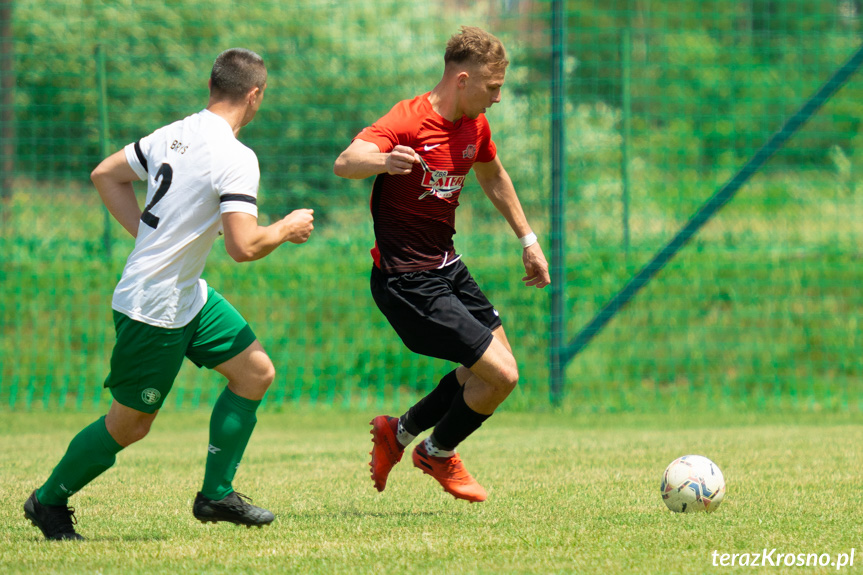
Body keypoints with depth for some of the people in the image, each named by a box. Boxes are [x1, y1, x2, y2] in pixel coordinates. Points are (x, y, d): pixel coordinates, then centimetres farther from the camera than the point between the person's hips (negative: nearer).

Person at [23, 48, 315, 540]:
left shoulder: (176, 134, 3)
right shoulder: (235, 159, -22)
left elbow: (106, 174, 12)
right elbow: (244, 247, -28)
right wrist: (287, 229, -8)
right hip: (154, 310, -9)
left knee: (257, 373, 8)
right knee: (129, 425, 5)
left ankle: (217, 494, 15)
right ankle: (49, 501, 23)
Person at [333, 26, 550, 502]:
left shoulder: (475, 127, 4)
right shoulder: (408, 120, -22)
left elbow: (493, 178, 26)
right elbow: (344, 163, -39)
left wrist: (528, 240, 27)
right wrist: (382, 160, -61)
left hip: (447, 267, 9)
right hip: (407, 281, -9)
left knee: (493, 367, 18)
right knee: (501, 375, -11)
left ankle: (401, 431, 31)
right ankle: (438, 453, 15)